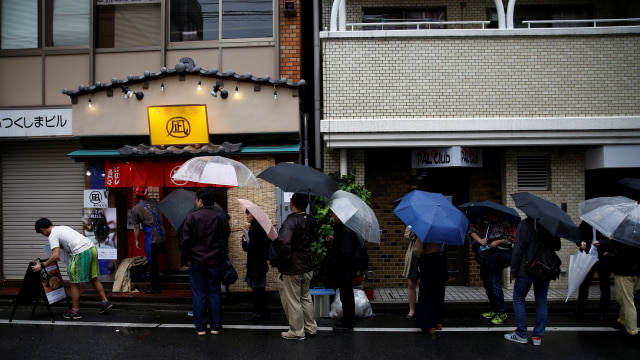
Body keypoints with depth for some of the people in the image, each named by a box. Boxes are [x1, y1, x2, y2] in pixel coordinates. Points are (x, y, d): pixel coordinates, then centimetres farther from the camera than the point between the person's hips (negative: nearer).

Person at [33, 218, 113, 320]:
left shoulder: (52, 235, -1)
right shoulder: (62, 228, 27)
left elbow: (56, 256, -11)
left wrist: (42, 266, -3)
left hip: (81, 253, -9)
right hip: (92, 248, 9)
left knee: (75, 283, 6)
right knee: (93, 279, 20)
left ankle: (75, 312, 14)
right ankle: (105, 302, 22)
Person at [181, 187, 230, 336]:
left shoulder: (192, 217, -9)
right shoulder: (221, 217, 0)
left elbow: (185, 241, -8)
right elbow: (226, 239, 3)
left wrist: (189, 257, 7)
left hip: (196, 262, -2)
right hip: (215, 262, 2)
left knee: (199, 295, 7)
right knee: (214, 293, 9)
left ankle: (200, 327, 13)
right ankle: (215, 326, 15)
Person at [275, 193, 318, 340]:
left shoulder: (290, 222, -22)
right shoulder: (311, 220, 3)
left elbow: (284, 243, -34)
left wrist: (282, 259, -20)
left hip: (292, 268, -8)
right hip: (307, 267, 8)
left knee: (292, 301, 6)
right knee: (305, 297, 22)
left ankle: (297, 332, 18)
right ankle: (311, 327, 32)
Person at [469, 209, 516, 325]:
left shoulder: (507, 224, -1)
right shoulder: (483, 223, 11)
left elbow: (512, 238, -8)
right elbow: (472, 231, 8)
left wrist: (497, 242, -16)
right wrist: (479, 240, -9)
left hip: (497, 257, -6)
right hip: (485, 257, 6)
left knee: (495, 284, -12)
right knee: (487, 284, 12)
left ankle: (502, 312, 0)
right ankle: (494, 309, 26)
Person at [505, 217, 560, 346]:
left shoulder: (524, 225, -13)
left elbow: (518, 249, -15)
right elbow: (557, 247, 12)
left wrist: (514, 272, -10)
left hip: (526, 271, -5)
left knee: (518, 300, 8)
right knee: (541, 302, 12)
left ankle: (521, 334, 11)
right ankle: (538, 336, 15)